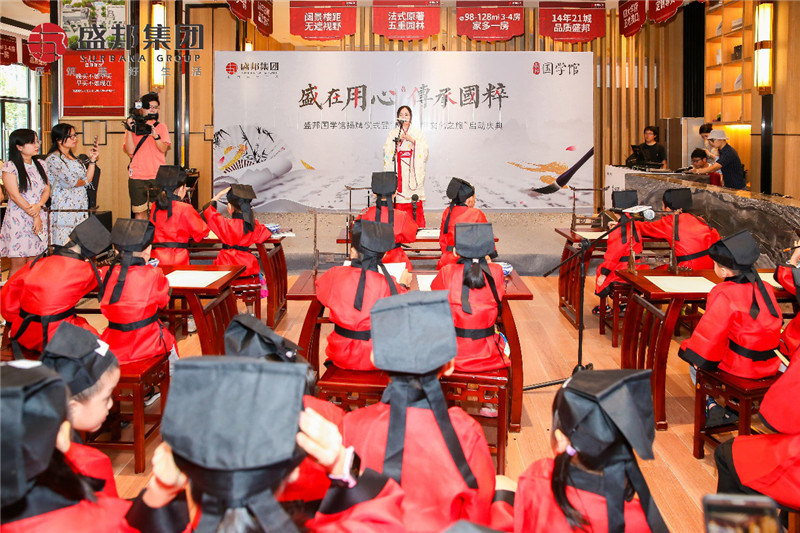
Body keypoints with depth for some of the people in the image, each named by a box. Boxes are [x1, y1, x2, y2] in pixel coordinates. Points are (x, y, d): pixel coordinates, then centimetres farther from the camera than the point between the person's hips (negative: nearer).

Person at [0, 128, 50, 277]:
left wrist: (38, 206, -10)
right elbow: (14, 195, -11)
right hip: (18, 219, -5)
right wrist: (34, 215, -11)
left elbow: (47, 189, 9)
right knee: (18, 264, -4)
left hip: (39, 218, 5)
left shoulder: (39, 165, 12)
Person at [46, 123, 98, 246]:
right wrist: (83, 181, 7)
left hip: (80, 206, 7)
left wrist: (92, 159, 7)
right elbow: (70, 181, -13)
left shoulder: (75, 159, 18)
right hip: (64, 207, -7)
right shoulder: (53, 159, -6)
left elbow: (88, 179, 12)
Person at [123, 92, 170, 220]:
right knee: (139, 211, -1)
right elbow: (130, 151, -3)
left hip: (158, 176, 0)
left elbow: (163, 149, -3)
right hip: (137, 176, 0)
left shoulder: (161, 126, 11)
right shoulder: (133, 126, 9)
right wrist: (129, 130, -10)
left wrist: (155, 135, -19)